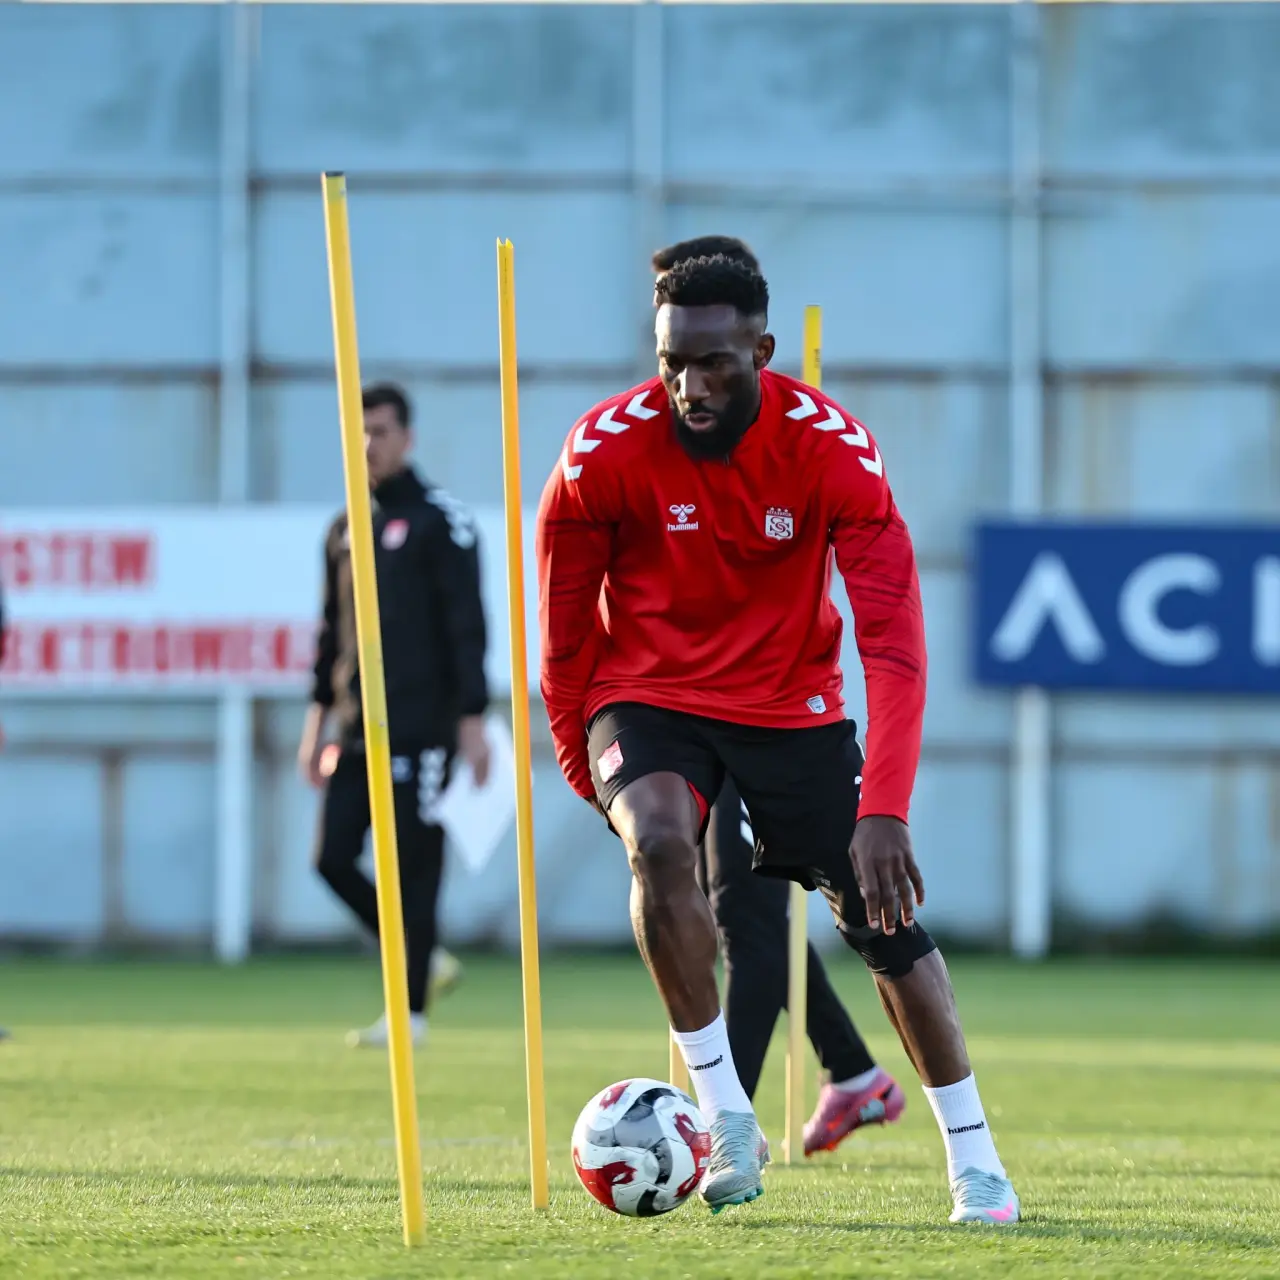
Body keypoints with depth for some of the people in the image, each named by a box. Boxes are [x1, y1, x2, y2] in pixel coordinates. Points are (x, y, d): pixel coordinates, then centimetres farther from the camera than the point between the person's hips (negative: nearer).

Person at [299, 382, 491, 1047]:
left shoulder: (440, 519, -4)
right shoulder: (345, 530, 16)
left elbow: (467, 624, -8)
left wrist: (472, 719, -13)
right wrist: (319, 715, 16)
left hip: (421, 726, -7)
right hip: (357, 729, 7)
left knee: (415, 862, -5)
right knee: (333, 857, 0)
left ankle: (411, 1010, 0)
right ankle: (422, 961, 17)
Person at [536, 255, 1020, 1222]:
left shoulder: (833, 447, -21)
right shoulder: (604, 453, -20)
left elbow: (893, 640, -24)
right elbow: (566, 624, -4)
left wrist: (884, 810, -33)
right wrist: (583, 762, 0)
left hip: (791, 704, 1)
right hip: (650, 698, -1)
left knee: (885, 917, -2)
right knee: (660, 842, -31)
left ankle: (974, 1160, 16)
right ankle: (727, 1115, -19)